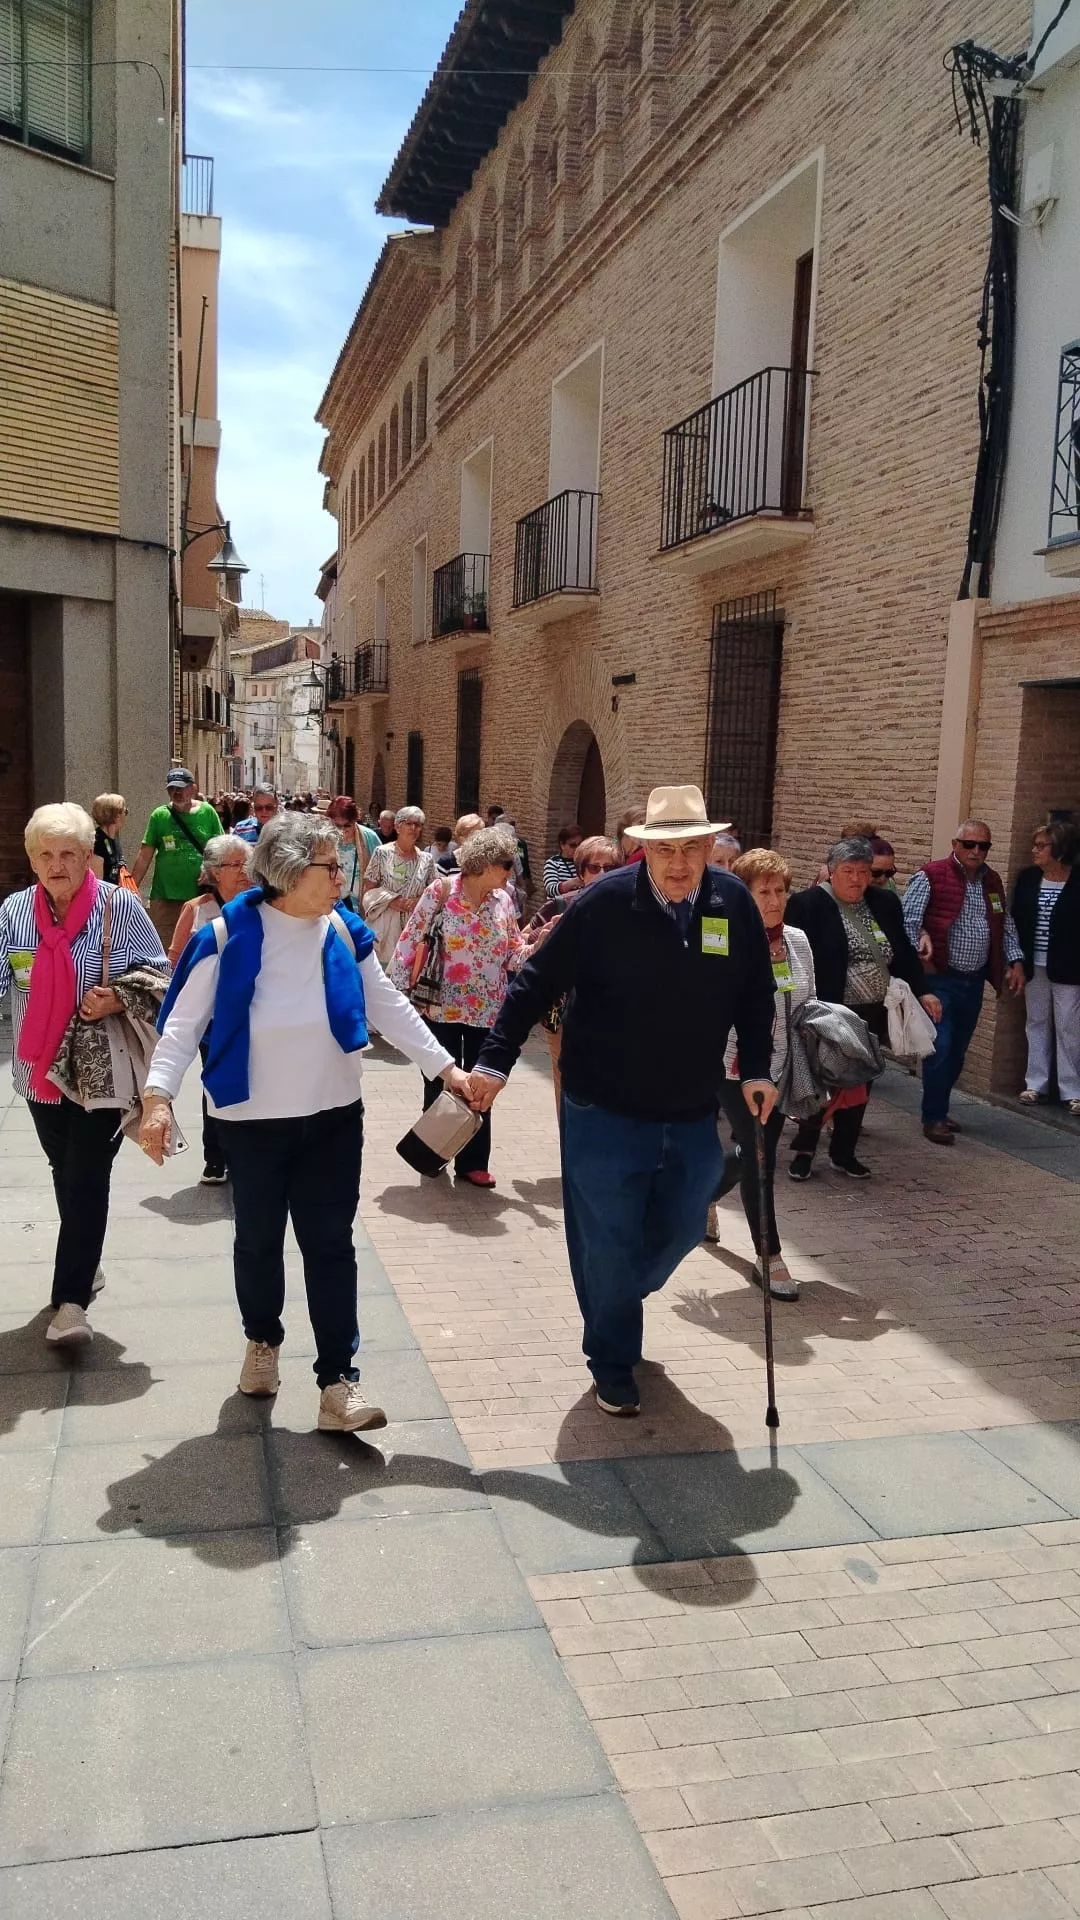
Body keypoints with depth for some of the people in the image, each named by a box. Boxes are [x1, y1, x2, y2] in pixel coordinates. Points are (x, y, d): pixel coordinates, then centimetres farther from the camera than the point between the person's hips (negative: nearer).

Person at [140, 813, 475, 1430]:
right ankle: (263, 1340, 41)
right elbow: (186, 1020, -11)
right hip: (253, 1120, -2)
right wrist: (160, 1094, -23)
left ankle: (339, 1382, 8)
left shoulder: (344, 929, -1)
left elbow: (389, 1006, 6)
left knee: (331, 1246, 3)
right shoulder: (230, 934, -13)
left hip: (334, 1116, 2)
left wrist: (444, 1066, 2)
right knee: (259, 1241, 14)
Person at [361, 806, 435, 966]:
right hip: (384, 927, -3)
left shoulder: (426, 859, 6)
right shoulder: (382, 853, -2)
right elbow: (368, 890, -1)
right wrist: (391, 901, -14)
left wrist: (419, 902, -9)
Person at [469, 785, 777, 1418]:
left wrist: (757, 1070, 3)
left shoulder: (735, 904, -3)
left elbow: (756, 996, 9)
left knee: (680, 1230, 18)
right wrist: (496, 1059, -13)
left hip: (693, 1115, 4)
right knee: (608, 1243, 6)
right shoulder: (605, 904, -15)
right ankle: (613, 1366, 28)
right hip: (605, 1111, -4)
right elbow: (538, 982, -10)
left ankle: (616, 1303, 50)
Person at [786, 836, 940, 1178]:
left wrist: (922, 991, 9)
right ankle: (804, 1149, 15)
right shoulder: (808, 904, -10)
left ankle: (844, 1152, 25)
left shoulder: (884, 903, 9)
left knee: (859, 1084, 12)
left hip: (873, 1015, 6)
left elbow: (904, 952, 16)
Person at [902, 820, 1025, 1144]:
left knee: (958, 1051, 13)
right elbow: (907, 920, -12)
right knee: (940, 1048, -8)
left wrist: (1015, 961, 7)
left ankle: (939, 1108, 27)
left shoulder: (993, 881, 12)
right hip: (940, 978, -6)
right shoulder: (931, 876, -9)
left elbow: (1006, 926, 18)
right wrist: (918, 956, -19)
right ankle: (933, 1118, 3)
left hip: (974, 981, 6)